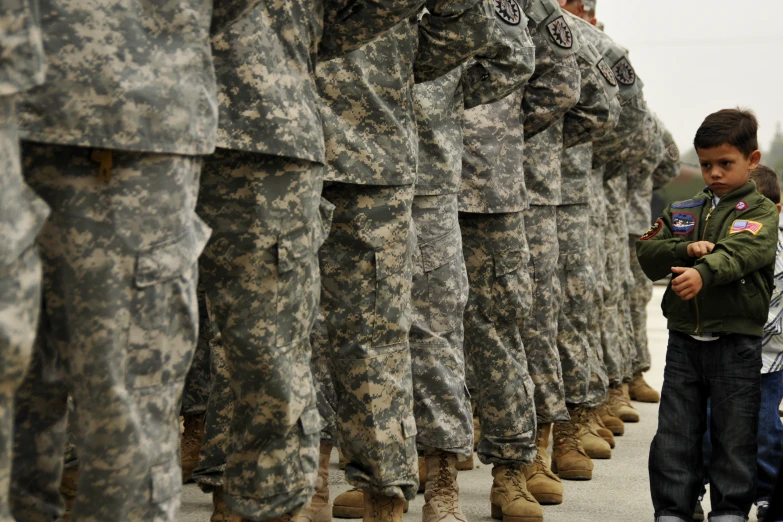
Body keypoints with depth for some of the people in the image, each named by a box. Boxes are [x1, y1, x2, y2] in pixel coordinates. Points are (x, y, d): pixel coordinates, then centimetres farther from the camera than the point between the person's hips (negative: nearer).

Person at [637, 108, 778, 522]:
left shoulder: (760, 212, -1)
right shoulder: (682, 213, 14)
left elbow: (742, 252, -21)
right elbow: (647, 254, 4)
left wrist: (704, 272, -40)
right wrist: (687, 249, -14)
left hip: (736, 344, -4)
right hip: (684, 341, 4)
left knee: (734, 436, 4)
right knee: (674, 433, 5)